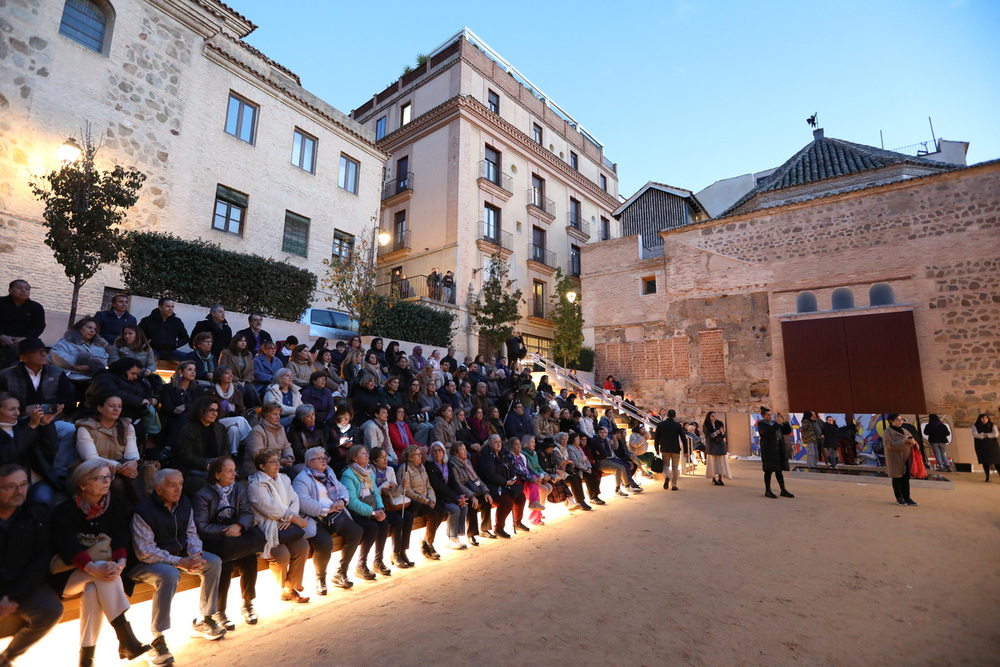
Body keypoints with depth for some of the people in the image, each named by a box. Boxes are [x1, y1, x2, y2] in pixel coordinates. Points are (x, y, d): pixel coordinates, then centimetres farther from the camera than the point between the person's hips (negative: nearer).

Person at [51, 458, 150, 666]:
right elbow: (68, 545, -22)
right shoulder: (65, 509, -8)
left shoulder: (116, 505, 1)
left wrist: (120, 562, -30)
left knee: (93, 591, -32)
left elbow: (121, 538, -9)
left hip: (101, 568, 2)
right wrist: (93, 569, -38)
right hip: (68, 574, -2)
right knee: (101, 578, -33)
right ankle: (127, 640, -32)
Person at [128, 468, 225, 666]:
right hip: (148, 562, -7)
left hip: (179, 553, 7)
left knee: (214, 562, -7)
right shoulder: (144, 511, -20)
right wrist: (178, 562, -26)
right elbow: (144, 551, -22)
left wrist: (196, 554, -12)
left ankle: (204, 620, 9)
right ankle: (157, 641, -22)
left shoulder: (184, 504, 2)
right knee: (170, 575, -36)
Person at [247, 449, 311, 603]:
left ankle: (291, 589, 0)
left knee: (303, 546, -17)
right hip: (266, 528, -6)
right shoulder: (255, 484, -7)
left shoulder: (283, 479, 16)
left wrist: (289, 519, -11)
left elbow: (294, 499, 8)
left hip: (284, 526, 6)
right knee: (282, 553, -26)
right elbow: (271, 509, -16)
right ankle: (283, 589, 5)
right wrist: (294, 518, -15)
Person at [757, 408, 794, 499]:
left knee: (779, 470, 9)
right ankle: (767, 491, 4)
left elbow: (787, 431, 16)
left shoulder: (775, 423, 18)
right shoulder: (761, 424, -1)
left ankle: (783, 490, 14)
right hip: (769, 449, -6)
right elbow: (767, 432, -20)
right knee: (769, 470, -3)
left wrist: (786, 423, -1)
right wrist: (777, 424, -22)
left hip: (779, 449, 6)